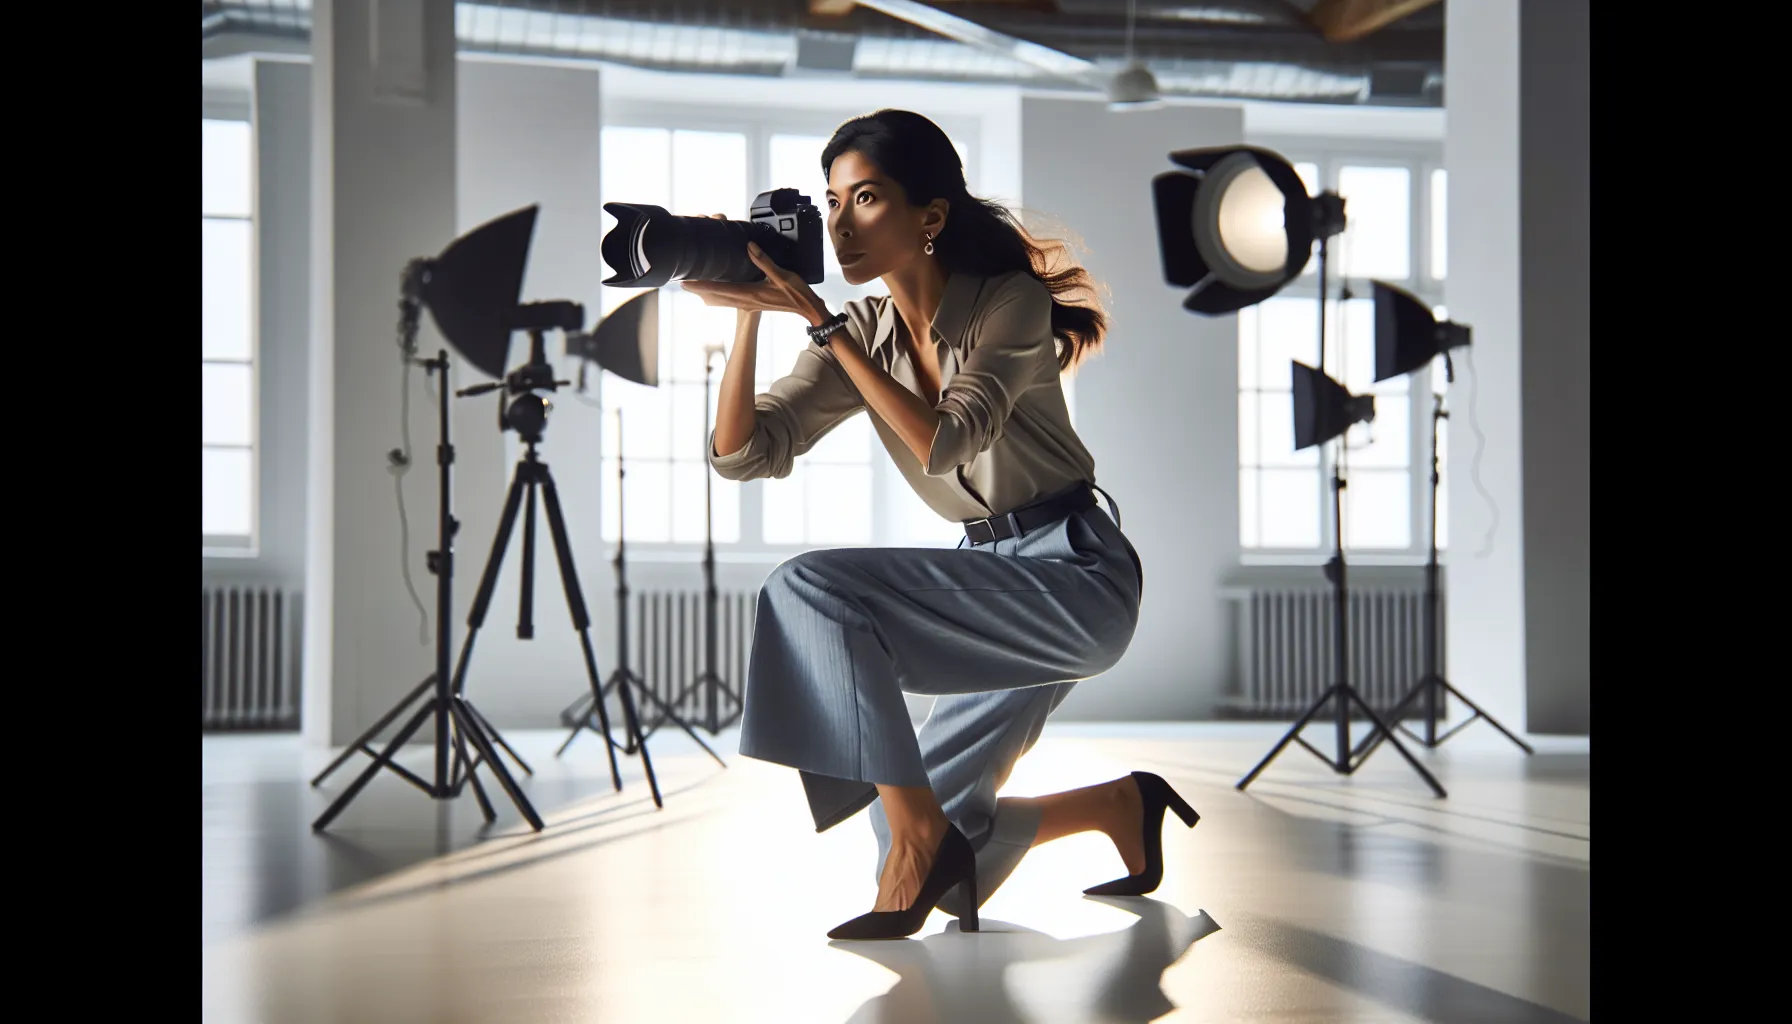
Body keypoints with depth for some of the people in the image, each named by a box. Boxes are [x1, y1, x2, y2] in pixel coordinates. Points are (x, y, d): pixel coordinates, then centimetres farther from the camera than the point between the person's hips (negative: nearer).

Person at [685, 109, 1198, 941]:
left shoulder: (1010, 304, -13)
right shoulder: (863, 332, 2)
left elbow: (943, 443, -27)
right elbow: (741, 453, -7)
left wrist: (818, 320, -27)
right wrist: (750, 314, -19)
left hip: (1077, 575, -7)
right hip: (991, 579, 8)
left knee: (813, 588, -24)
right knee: (922, 836, 5)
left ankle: (924, 839, -17)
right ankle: (1123, 805, 24)